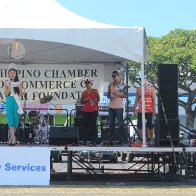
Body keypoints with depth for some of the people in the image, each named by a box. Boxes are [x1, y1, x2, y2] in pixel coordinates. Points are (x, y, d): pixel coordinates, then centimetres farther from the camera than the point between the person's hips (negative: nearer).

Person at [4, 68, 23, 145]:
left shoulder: (18, 83, 9)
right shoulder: (6, 83, 6)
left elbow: (21, 94, 6)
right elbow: (6, 94, 0)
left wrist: (20, 88, -11)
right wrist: (9, 87, -14)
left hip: (16, 101, 2)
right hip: (9, 101, -2)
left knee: (16, 118, 0)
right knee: (10, 118, -12)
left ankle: (12, 135, 12)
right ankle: (12, 137, -20)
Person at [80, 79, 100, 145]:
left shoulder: (95, 91, 6)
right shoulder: (84, 92, 11)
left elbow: (98, 99, 4)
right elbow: (81, 102, 11)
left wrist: (94, 102, -12)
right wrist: (86, 100, -7)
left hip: (94, 110, -2)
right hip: (85, 111, 2)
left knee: (93, 125, -2)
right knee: (85, 125, -1)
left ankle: (94, 140, 1)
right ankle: (85, 140, 2)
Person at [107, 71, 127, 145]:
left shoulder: (122, 84, 0)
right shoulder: (110, 85, 14)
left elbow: (125, 95, -4)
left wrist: (118, 94, -17)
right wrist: (110, 97, -3)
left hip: (119, 106, -5)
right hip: (111, 106, 5)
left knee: (120, 124, -7)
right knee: (111, 123, 7)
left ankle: (122, 140, -5)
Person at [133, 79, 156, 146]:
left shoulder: (151, 89, 3)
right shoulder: (139, 89, 11)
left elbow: (154, 99, -1)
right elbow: (137, 99, 13)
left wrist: (154, 109, -8)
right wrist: (134, 108, 6)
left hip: (150, 110, -2)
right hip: (141, 110, 2)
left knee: (150, 125, 4)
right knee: (140, 125, -2)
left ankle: (151, 139, 16)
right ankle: (140, 140, 1)